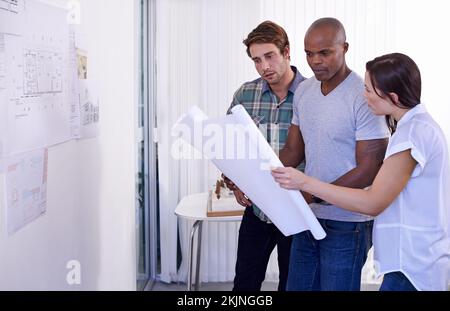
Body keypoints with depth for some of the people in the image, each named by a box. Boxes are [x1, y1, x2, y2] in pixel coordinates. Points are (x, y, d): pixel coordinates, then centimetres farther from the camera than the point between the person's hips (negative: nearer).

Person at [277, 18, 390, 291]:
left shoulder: (364, 97, -16)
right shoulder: (304, 91, 5)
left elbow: (369, 171, -17)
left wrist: (313, 196, -25)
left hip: (346, 224, -6)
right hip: (308, 218, 6)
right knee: (297, 287, 15)